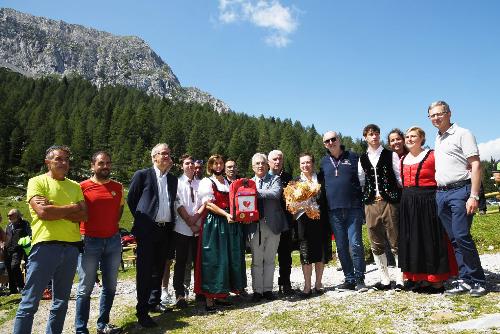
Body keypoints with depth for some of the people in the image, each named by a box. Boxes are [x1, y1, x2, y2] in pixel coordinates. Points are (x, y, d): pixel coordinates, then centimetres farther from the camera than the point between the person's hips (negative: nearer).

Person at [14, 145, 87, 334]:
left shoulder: (75, 186, 14)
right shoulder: (37, 182, 1)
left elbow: (84, 215, 2)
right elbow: (42, 212, -15)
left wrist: (54, 210, -10)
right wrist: (71, 208, -3)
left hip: (71, 248, 5)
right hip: (45, 246, -5)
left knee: (61, 302, 13)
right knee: (30, 303, 0)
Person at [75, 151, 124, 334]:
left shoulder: (118, 187, 7)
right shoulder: (83, 187, -4)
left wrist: (112, 226, 11)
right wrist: (79, 236, -2)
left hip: (113, 241, 4)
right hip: (89, 242, -4)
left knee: (110, 286, 11)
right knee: (85, 288, 3)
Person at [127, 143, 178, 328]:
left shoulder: (173, 179, 11)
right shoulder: (142, 175, -4)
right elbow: (131, 200, 1)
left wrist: (171, 223, 9)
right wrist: (141, 219, 3)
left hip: (166, 230, 5)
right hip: (147, 230, -5)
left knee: (159, 269, 15)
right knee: (145, 271, 0)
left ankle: (154, 303, 30)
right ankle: (142, 311, 9)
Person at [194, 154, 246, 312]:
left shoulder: (228, 182, 18)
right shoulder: (206, 182, 0)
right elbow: (208, 204, -11)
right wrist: (226, 214, -21)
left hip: (230, 224, 6)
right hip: (213, 224, -6)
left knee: (229, 258, 7)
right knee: (212, 260, -4)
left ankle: (221, 295, 19)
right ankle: (209, 298, 3)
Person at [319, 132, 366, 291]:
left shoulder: (352, 157, 6)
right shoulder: (324, 162, 13)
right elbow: (321, 186, 17)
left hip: (353, 208, -3)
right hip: (333, 210, 3)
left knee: (355, 244, -4)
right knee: (341, 247, 7)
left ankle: (359, 279, 9)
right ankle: (349, 279, 17)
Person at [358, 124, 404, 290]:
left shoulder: (391, 155, 4)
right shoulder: (362, 159, 13)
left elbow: (400, 177, 2)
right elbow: (361, 181, 13)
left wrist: (399, 196, -4)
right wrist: (368, 196, 4)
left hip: (390, 202, -3)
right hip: (371, 203, 4)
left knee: (396, 243, 0)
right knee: (376, 244, 8)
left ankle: (400, 280, 11)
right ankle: (384, 280, 19)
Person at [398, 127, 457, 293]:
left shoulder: (432, 156, -6)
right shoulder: (403, 160, 12)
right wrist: (408, 192, 12)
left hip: (428, 201, -6)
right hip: (408, 204, 6)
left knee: (431, 239, 1)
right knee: (412, 240, 10)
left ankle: (436, 280, 12)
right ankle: (417, 278, 21)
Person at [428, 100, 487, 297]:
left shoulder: (462, 134, -2)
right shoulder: (437, 140, 20)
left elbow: (475, 165, -10)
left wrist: (474, 196, -18)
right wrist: (439, 190, 15)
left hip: (460, 190, -7)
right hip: (441, 194, 7)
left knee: (462, 236, -11)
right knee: (454, 240, 8)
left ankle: (478, 281, 3)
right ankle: (464, 280, 15)